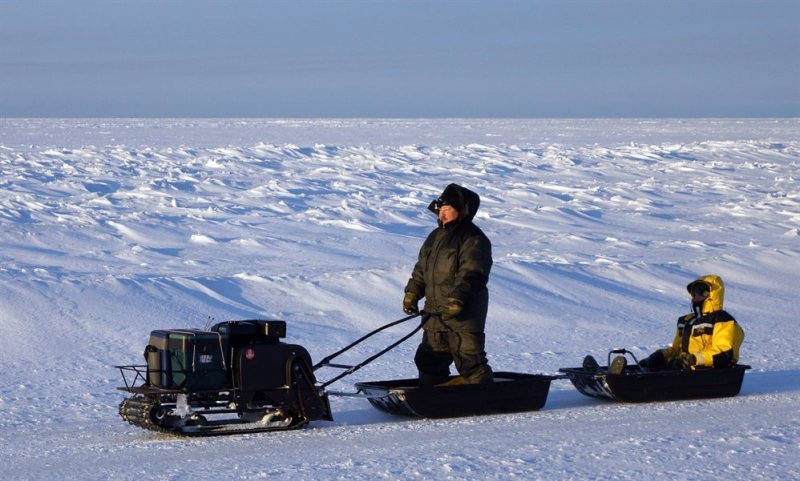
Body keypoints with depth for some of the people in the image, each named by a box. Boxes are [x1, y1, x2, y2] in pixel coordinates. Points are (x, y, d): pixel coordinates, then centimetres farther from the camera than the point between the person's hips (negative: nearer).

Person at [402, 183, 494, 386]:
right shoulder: (436, 236, 15)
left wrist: (457, 299, -30)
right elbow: (421, 269, 22)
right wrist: (412, 293, 13)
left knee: (470, 360, -4)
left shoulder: (474, 239, -12)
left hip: (464, 314, -8)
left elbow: (471, 273, -21)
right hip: (435, 311, 9)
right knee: (430, 357, 15)